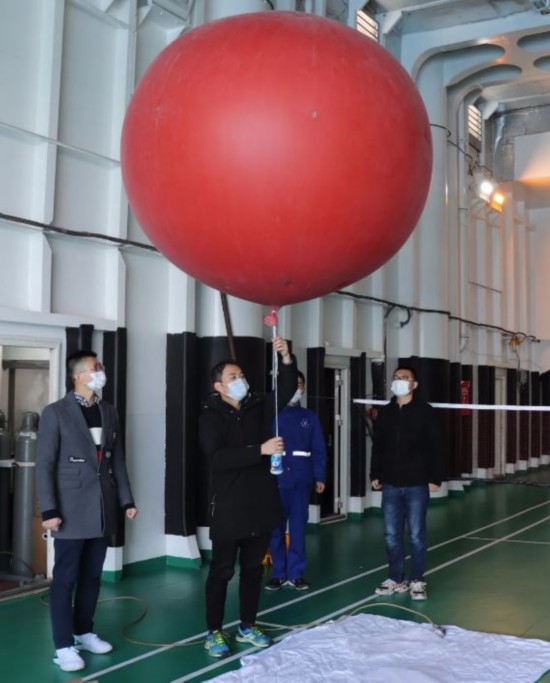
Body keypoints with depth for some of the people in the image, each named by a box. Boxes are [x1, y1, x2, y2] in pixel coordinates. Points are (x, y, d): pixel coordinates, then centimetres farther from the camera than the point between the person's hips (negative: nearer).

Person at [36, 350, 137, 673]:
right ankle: (64, 645, 10)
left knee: (92, 576, 14)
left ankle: (84, 631, 29)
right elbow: (45, 464, -9)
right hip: (72, 510, -5)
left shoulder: (109, 412, 10)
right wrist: (49, 510, -15)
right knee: (65, 578, 2)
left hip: (103, 509, 5)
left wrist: (127, 499, 9)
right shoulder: (56, 412, -7)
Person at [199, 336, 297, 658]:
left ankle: (248, 627, 28)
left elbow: (286, 390, -5)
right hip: (229, 509, -5)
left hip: (260, 505, 5)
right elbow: (218, 458, -22)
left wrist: (287, 359, -22)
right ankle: (214, 632, 17)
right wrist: (261, 449, -29)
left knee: (254, 569, 14)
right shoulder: (211, 417, -9)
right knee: (222, 571, 5)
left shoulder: (257, 407, 7)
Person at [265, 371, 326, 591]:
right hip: (275, 478, -2)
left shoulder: (309, 417, 9)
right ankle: (279, 572, 17)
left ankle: (296, 573, 16)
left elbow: (318, 450, 7)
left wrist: (319, 477, -1)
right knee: (276, 526, 4)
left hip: (301, 479, 2)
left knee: (298, 526, 6)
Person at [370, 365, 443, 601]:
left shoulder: (425, 412, -4)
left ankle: (417, 581, 14)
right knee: (391, 535, 8)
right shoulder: (385, 413, 8)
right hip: (391, 485, 4)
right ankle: (396, 579, 20)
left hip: (417, 485, -4)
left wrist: (435, 478, -9)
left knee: (416, 535, 2)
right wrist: (375, 475, 8)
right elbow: (377, 447, 13)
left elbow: (435, 448, -5)